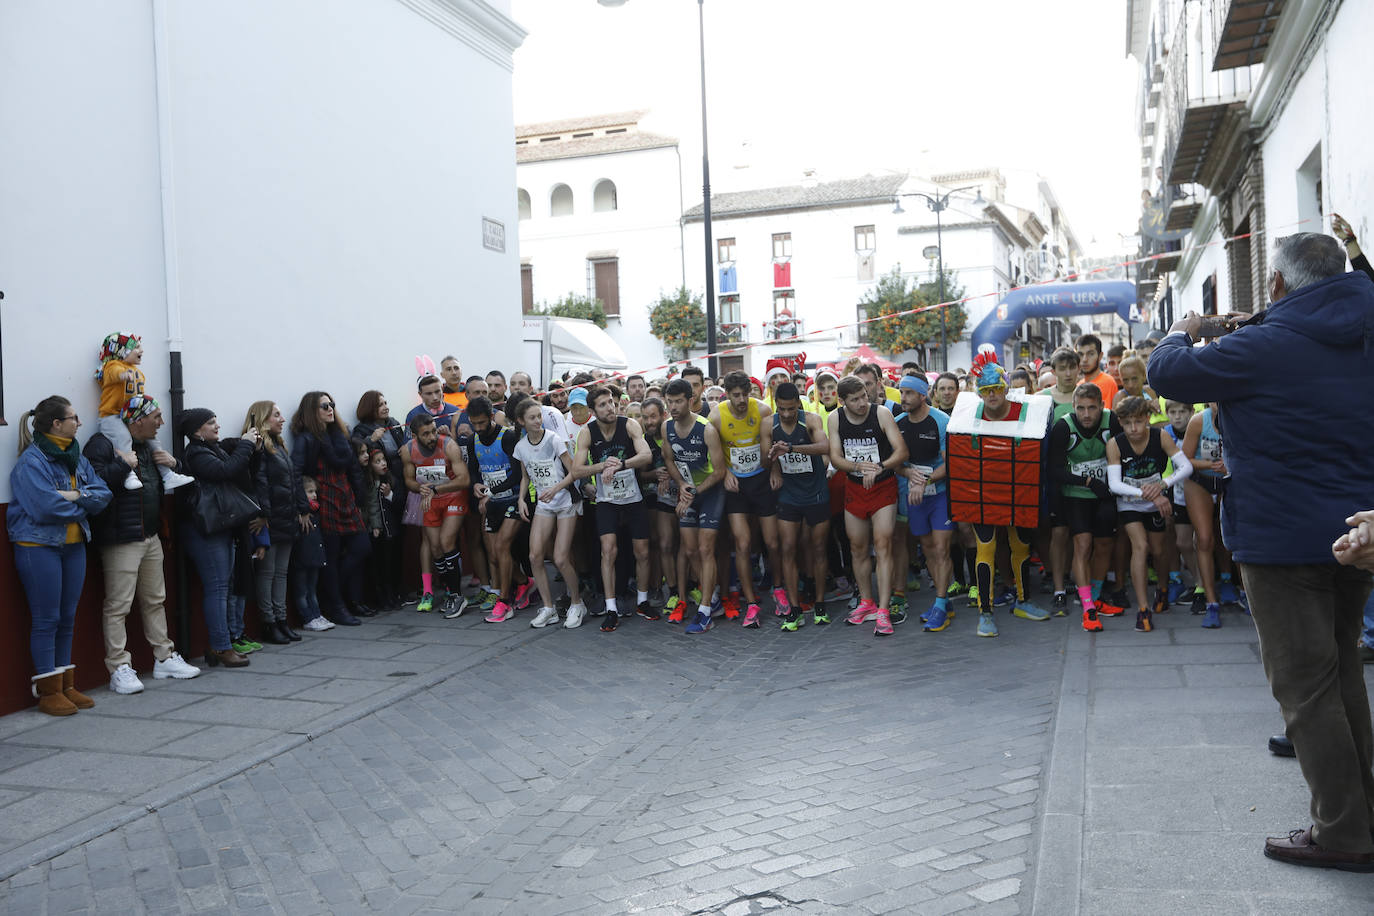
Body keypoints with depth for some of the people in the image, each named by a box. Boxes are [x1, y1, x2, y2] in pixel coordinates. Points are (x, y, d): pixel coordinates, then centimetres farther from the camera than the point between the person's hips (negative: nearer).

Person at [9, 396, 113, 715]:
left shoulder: (77, 458, 12)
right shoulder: (31, 461, -12)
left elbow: (104, 493, 4)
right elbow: (46, 506, -23)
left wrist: (76, 495, -15)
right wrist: (84, 505, -7)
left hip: (74, 545, 7)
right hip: (39, 547, -7)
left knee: (67, 618, 12)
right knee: (46, 619, -2)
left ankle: (66, 686, 20)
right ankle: (48, 692, 6)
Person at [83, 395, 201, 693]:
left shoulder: (149, 445, 16)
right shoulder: (104, 443, -11)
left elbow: (173, 482, 28)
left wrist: (173, 465, 8)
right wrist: (123, 464, -23)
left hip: (151, 536, 9)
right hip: (120, 540, -9)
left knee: (155, 601, 15)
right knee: (118, 605, -6)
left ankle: (164, 657, 24)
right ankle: (119, 669, -2)